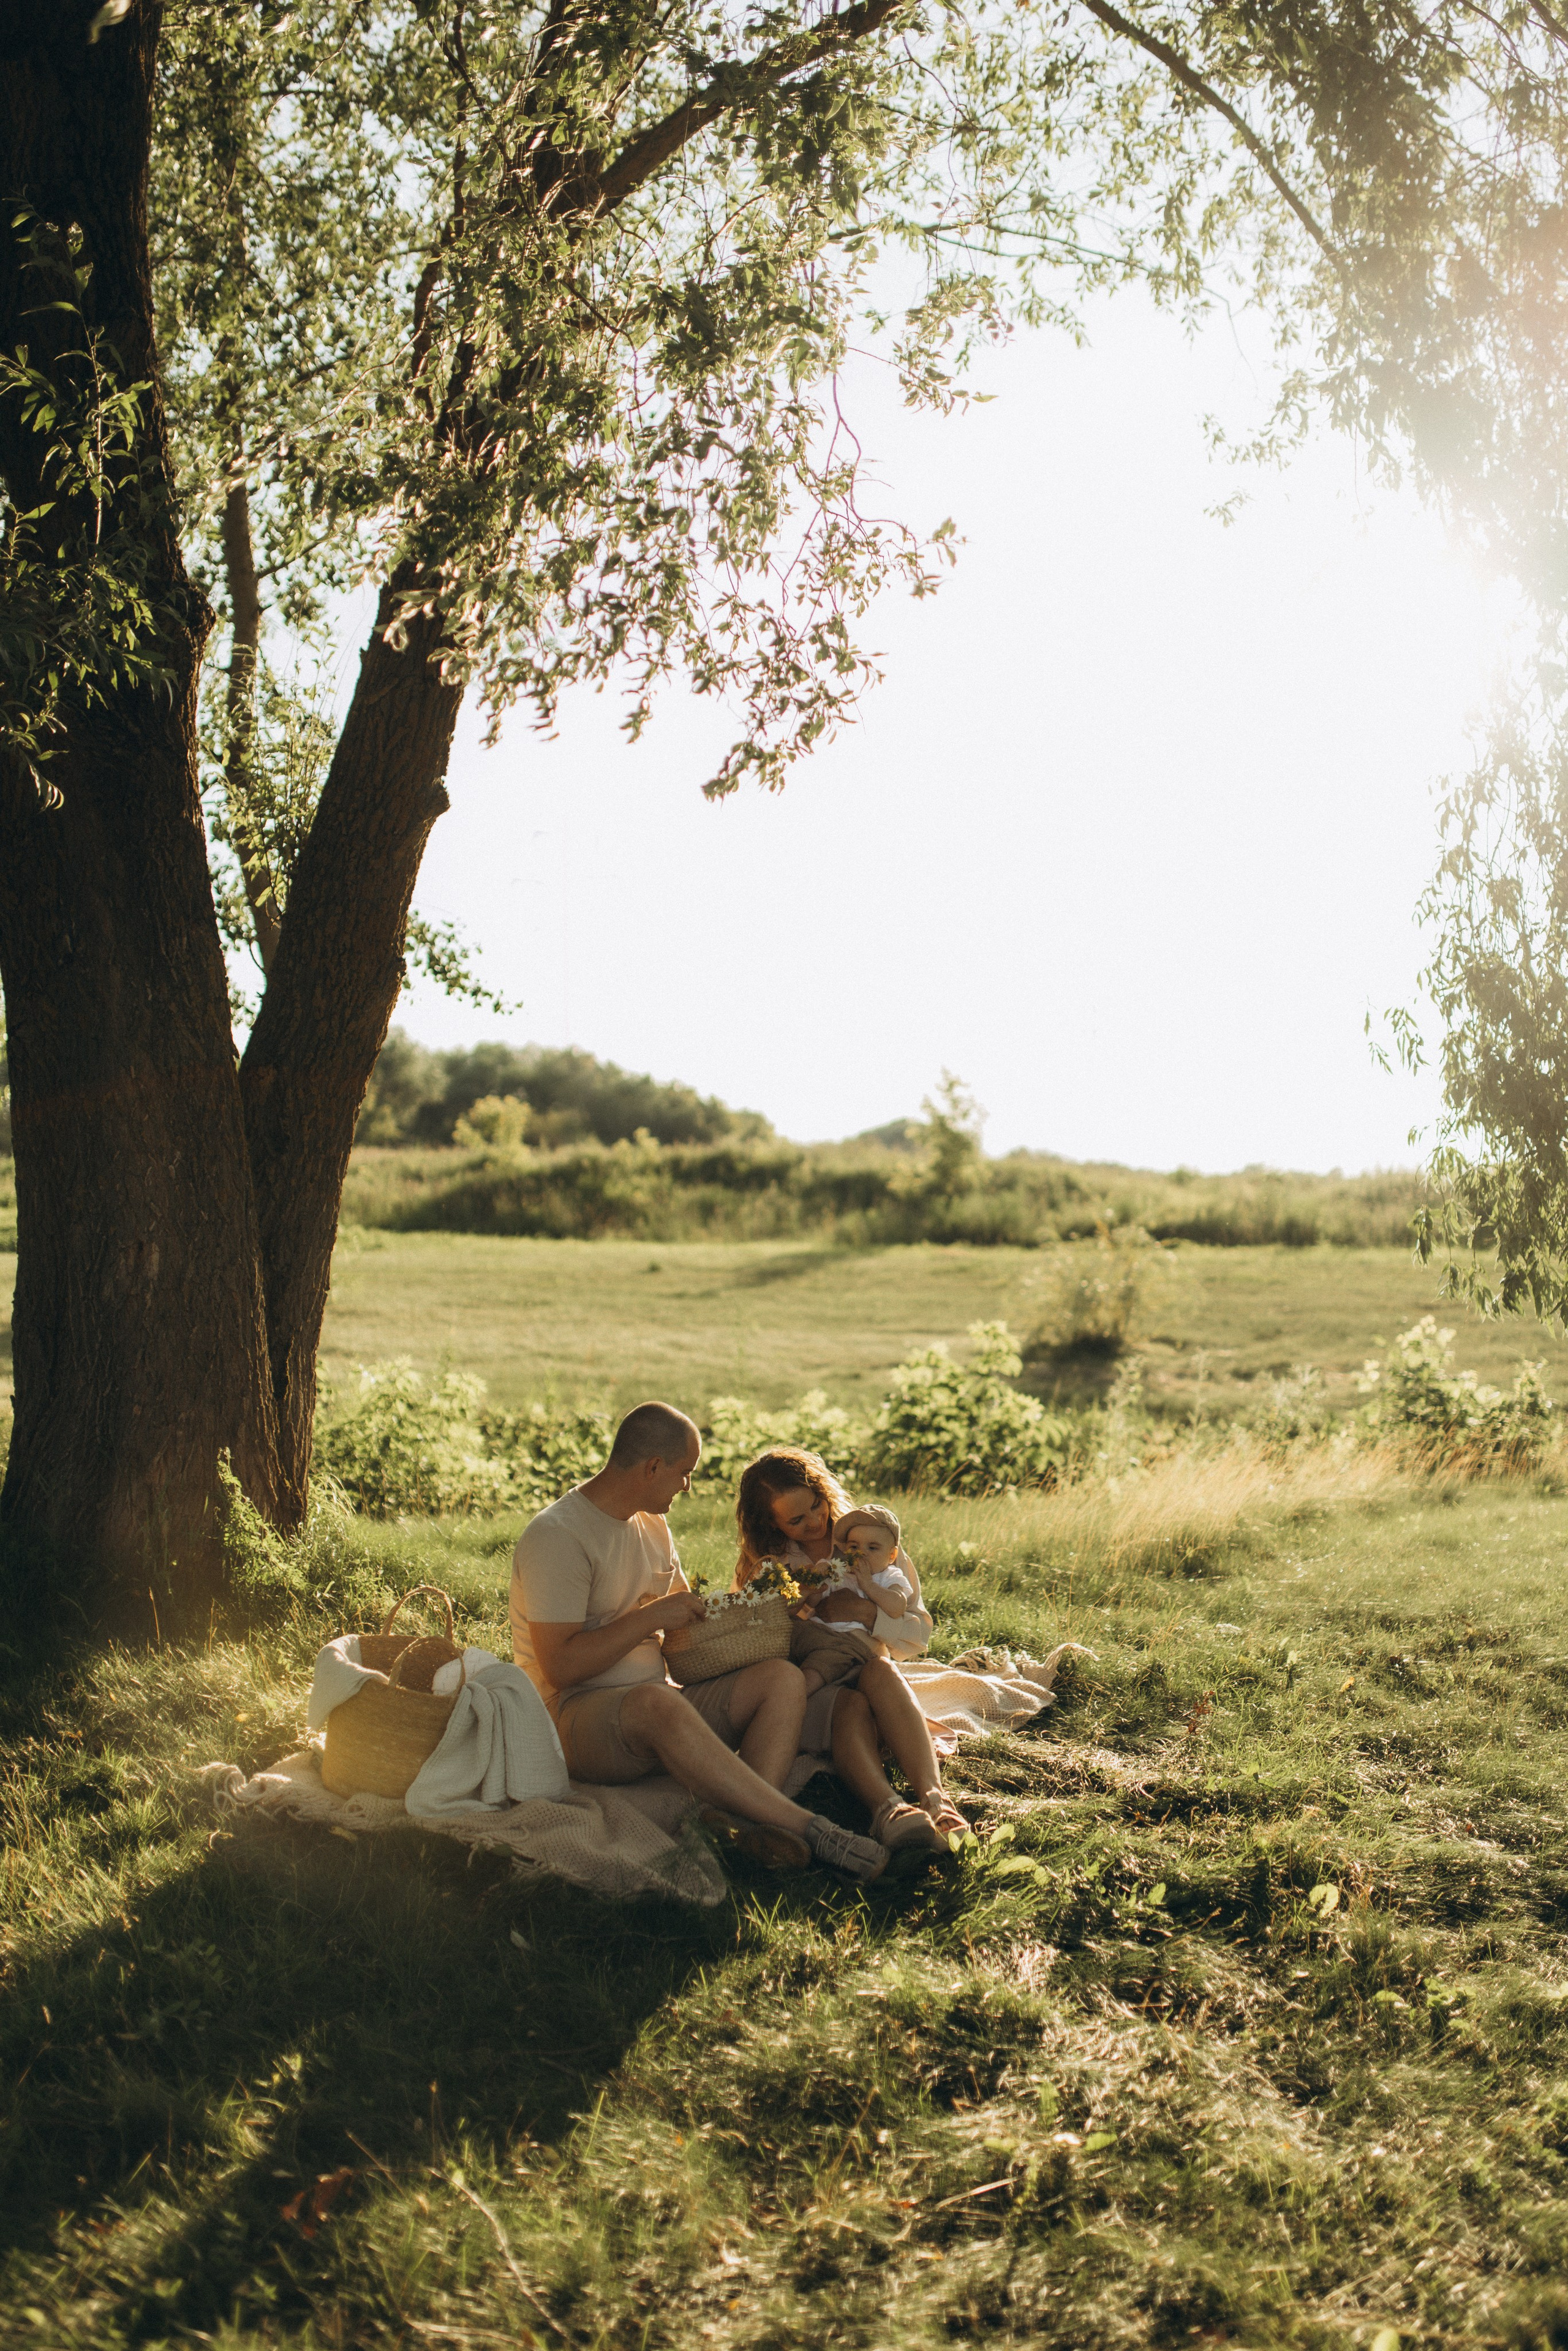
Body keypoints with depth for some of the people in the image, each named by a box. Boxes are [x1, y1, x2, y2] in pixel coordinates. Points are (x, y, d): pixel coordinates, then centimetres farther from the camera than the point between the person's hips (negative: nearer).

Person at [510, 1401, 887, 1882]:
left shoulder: (652, 1524, 16)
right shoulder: (555, 1535, -12)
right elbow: (560, 1667, -19)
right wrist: (651, 1617, -15)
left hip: (658, 1700, 9)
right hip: (578, 1715, -8)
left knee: (781, 1677, -13)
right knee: (659, 1704, -41)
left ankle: (750, 1820, -39)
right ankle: (809, 1831, -42)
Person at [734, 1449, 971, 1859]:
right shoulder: (765, 1567, 14)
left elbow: (918, 1632, 8)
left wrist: (867, 1614, -11)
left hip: (872, 1678, 1)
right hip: (808, 1691, -1)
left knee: (878, 1670, -36)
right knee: (851, 1706, -36)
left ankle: (933, 1796, -53)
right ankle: (886, 1808, -63)